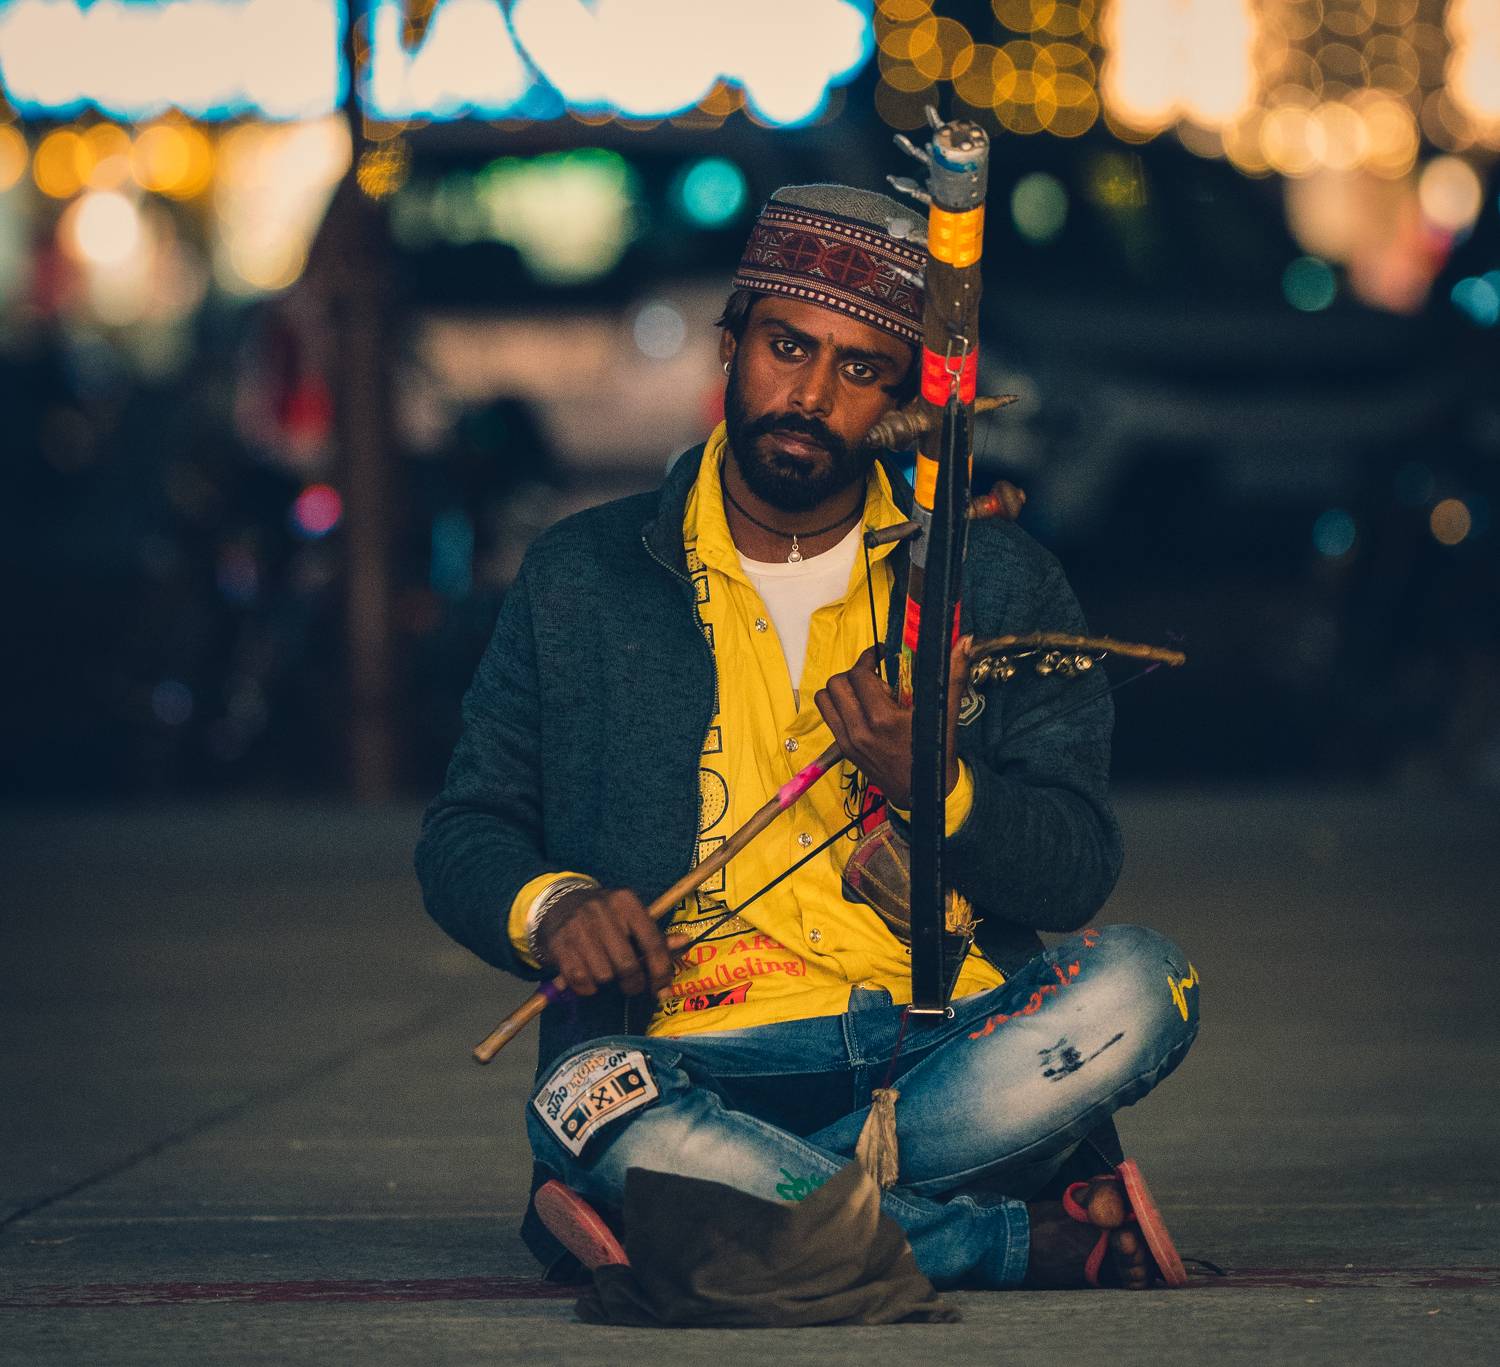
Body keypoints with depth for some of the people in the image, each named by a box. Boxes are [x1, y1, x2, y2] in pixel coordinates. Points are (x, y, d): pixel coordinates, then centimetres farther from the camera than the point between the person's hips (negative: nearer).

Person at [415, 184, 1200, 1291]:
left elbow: (1081, 868, 7)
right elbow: (467, 831, 15)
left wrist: (933, 789, -13)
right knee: (587, 1106, -37)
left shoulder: (994, 578, 13)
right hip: (700, 1057, -1)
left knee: (1138, 984, -29)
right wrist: (551, 906, -8)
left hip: (954, 1049, 1)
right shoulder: (583, 578, 13)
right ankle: (1051, 1235, -27)